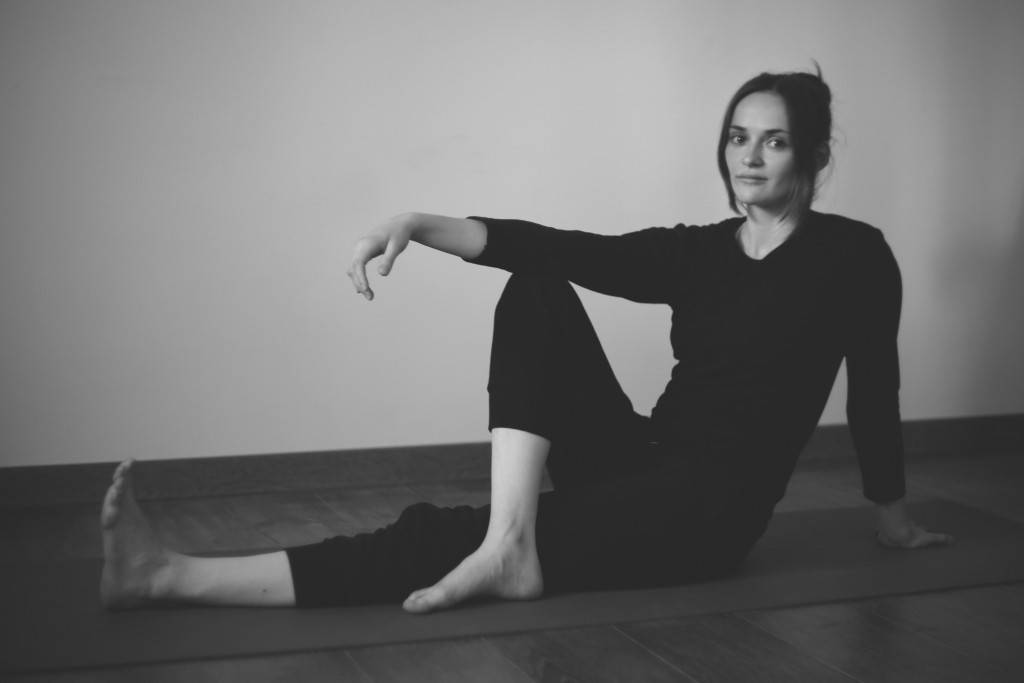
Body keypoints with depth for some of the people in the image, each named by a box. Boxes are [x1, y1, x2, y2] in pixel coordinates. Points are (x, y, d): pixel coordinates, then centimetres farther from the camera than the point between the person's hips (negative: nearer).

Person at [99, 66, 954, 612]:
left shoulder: (853, 256, -2)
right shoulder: (694, 252, 9)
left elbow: (875, 391, 6)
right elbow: (558, 248, -4)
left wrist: (895, 518, 18)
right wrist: (419, 226, -17)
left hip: (711, 506, -5)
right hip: (641, 469, 5)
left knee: (446, 536, -22)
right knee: (536, 292, -17)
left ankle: (169, 575, -27)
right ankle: (502, 540, -29)